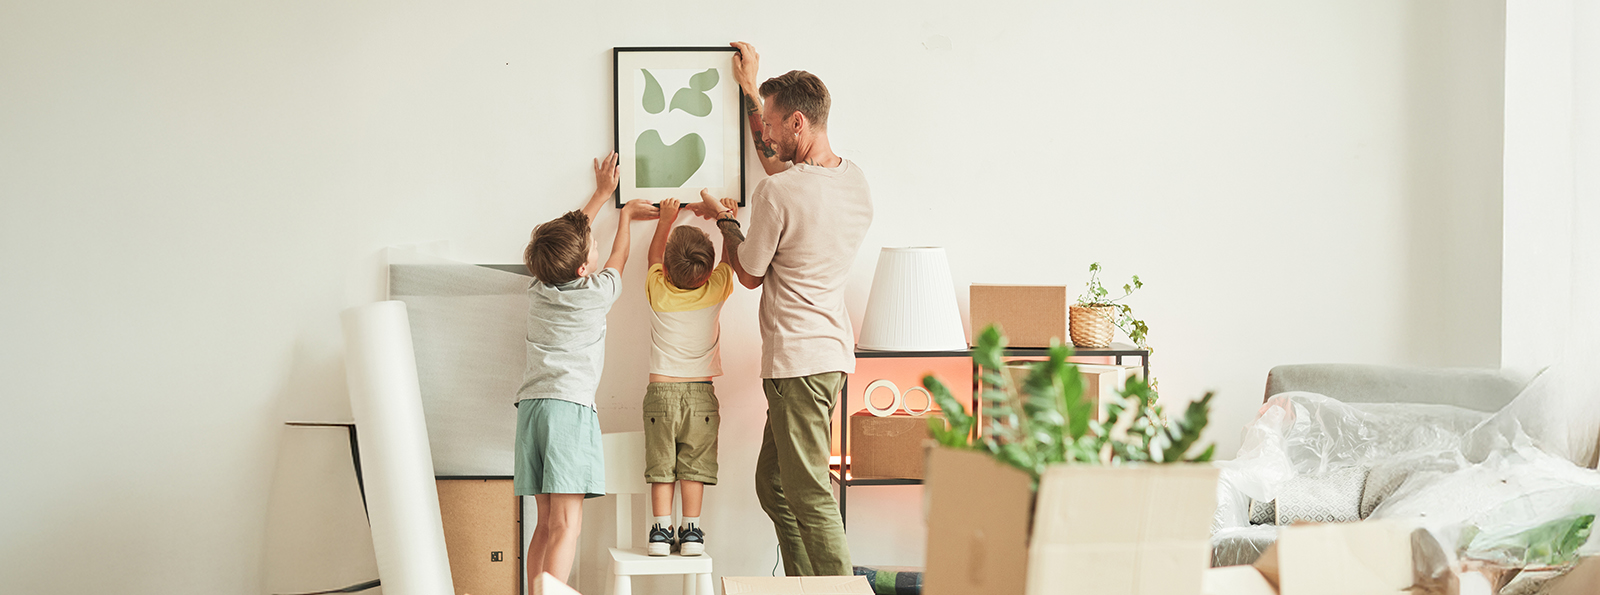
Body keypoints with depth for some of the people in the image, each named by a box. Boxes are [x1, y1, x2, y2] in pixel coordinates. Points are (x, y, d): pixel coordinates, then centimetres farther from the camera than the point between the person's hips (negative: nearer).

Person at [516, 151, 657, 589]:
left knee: (546, 522, 9)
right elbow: (617, 258, 22)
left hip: (531, 405, 7)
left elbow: (569, 236, 31)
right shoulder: (597, 292, -1)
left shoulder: (539, 288, 13)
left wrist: (602, 194, 43)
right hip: (570, 405, -7)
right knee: (567, 524, -13)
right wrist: (625, 216, 39)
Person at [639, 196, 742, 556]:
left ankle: (661, 531, 2)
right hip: (701, 392, 0)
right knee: (693, 466, 5)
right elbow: (730, 258, 13)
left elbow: (653, 255, 17)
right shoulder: (715, 291, -7)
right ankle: (691, 531, 5)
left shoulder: (658, 290, -5)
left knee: (661, 466, 5)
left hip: (661, 390, 0)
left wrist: (666, 219, 29)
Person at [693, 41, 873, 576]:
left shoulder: (776, 194, -18)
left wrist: (723, 218, 15)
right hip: (831, 351, 9)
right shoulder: (854, 180, 8)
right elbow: (781, 164, 29)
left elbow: (749, 274, -2)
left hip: (800, 359, -9)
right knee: (773, 485, 17)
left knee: (808, 496, -8)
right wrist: (751, 90, 35)